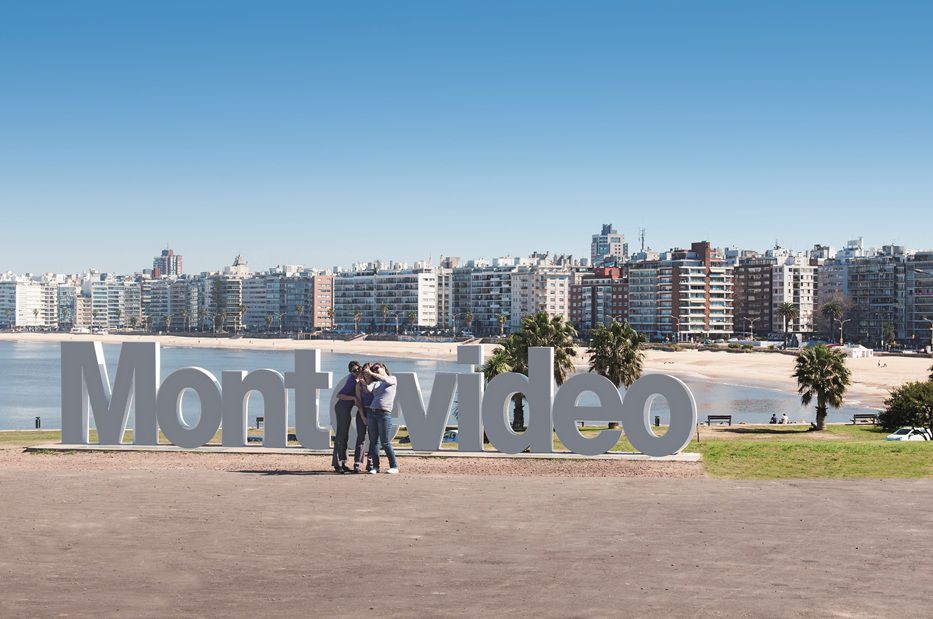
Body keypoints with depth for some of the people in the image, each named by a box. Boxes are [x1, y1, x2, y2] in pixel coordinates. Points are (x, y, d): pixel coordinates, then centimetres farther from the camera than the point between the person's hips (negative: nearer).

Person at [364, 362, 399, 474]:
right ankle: (375, 466, 9)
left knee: (385, 443, -7)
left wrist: (371, 373, -13)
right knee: (373, 441, 3)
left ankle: (394, 467, 0)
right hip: (371, 413, 5)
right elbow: (368, 389, -1)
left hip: (384, 414, -5)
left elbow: (385, 380, -15)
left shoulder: (392, 379, 7)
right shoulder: (375, 383, 19)